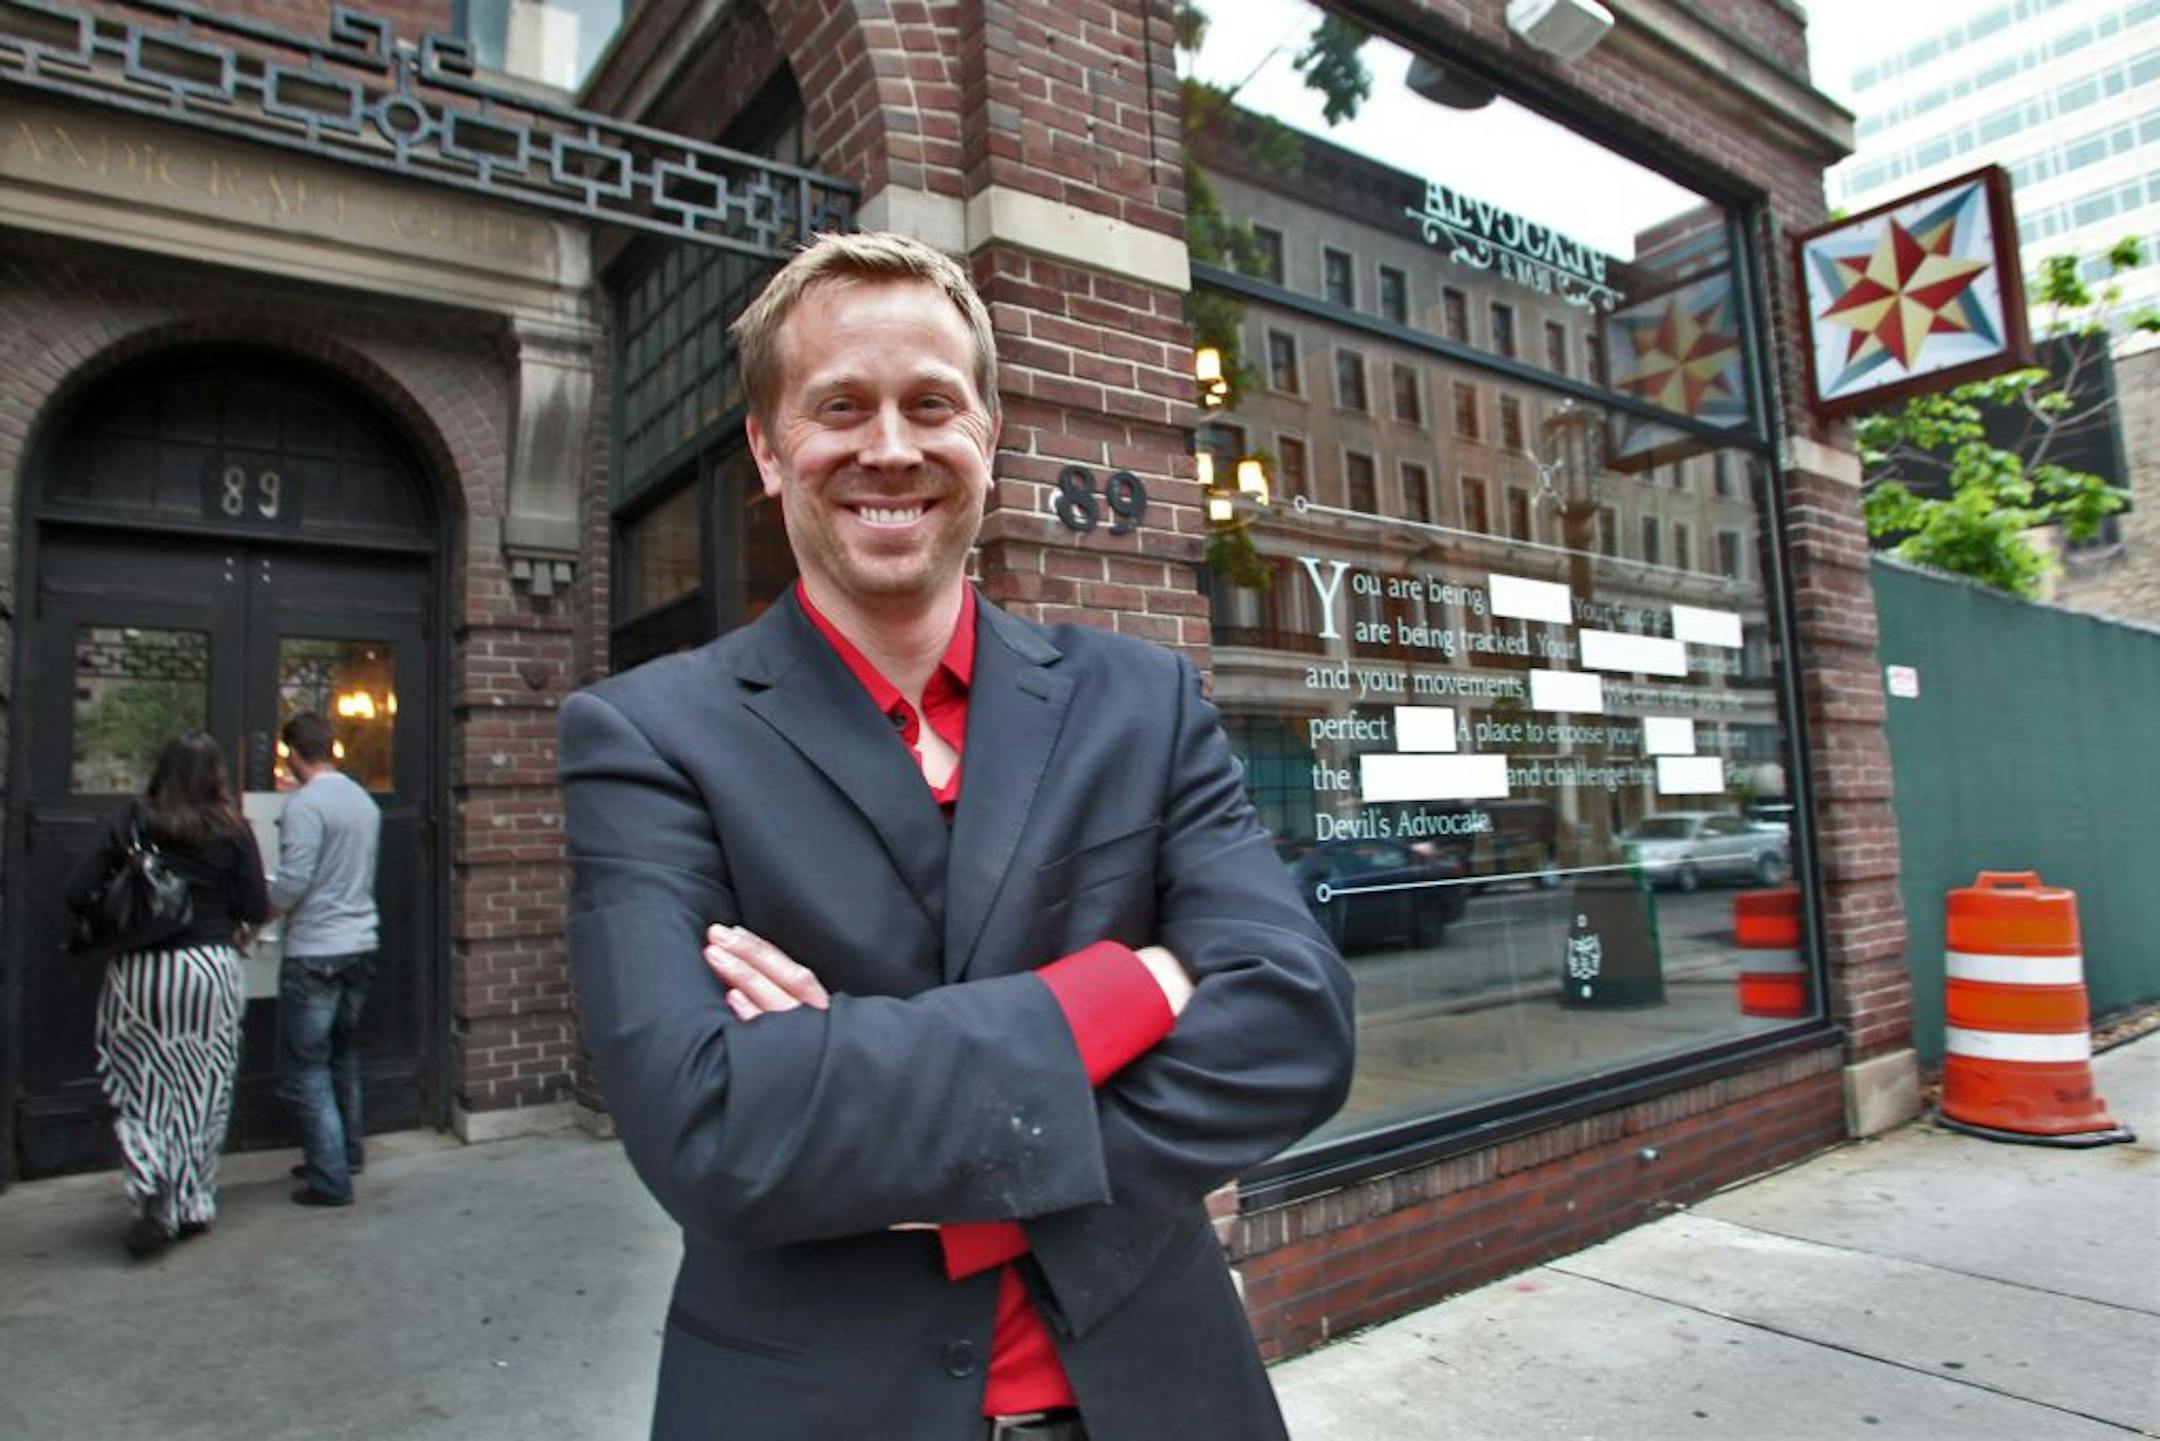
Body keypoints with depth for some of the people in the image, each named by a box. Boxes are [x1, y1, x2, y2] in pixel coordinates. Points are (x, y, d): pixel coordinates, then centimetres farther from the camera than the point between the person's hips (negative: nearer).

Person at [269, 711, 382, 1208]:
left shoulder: (305, 803, -13)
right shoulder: (364, 800, 10)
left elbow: (292, 883, -18)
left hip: (315, 953, -8)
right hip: (361, 945, 8)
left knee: (305, 1069, 0)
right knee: (343, 1057, 21)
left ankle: (329, 1180, 2)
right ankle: (347, 1154, 31)